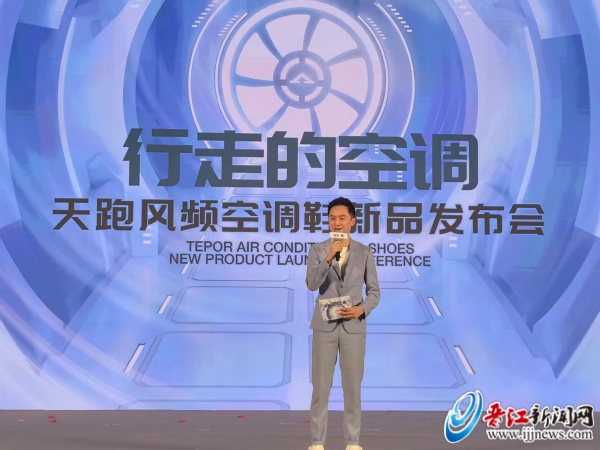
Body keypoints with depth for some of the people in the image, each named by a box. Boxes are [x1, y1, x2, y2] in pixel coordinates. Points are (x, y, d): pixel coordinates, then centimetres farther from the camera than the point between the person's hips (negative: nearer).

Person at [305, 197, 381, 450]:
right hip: (325, 326, -1)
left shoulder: (364, 252, 4)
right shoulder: (317, 250, 1)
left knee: (352, 387, 5)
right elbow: (311, 284, -13)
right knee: (320, 387, 1)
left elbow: (374, 291, 6)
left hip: (354, 327, 1)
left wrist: (362, 309, -13)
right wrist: (328, 258, -24)